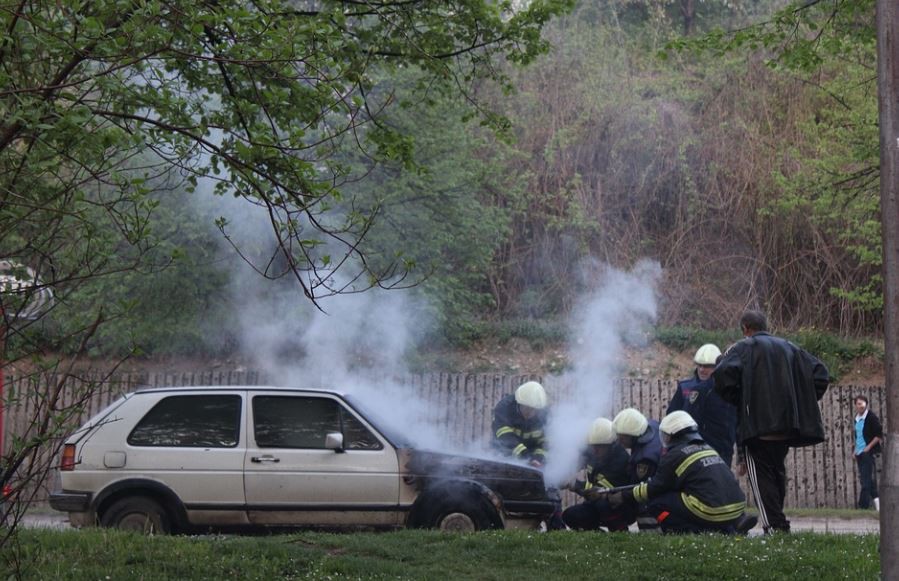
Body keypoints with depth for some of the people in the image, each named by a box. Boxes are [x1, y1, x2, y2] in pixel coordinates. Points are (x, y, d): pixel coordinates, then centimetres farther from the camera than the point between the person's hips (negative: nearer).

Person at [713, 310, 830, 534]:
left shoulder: (743, 348, 0)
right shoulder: (789, 348, 18)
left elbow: (723, 376, -17)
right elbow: (821, 374, 11)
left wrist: (737, 400, -1)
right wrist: (802, 404, 14)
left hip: (758, 425, -6)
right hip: (787, 428, 6)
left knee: (761, 476, -4)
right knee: (777, 474, 17)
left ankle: (774, 526, -14)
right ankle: (779, 525, 19)